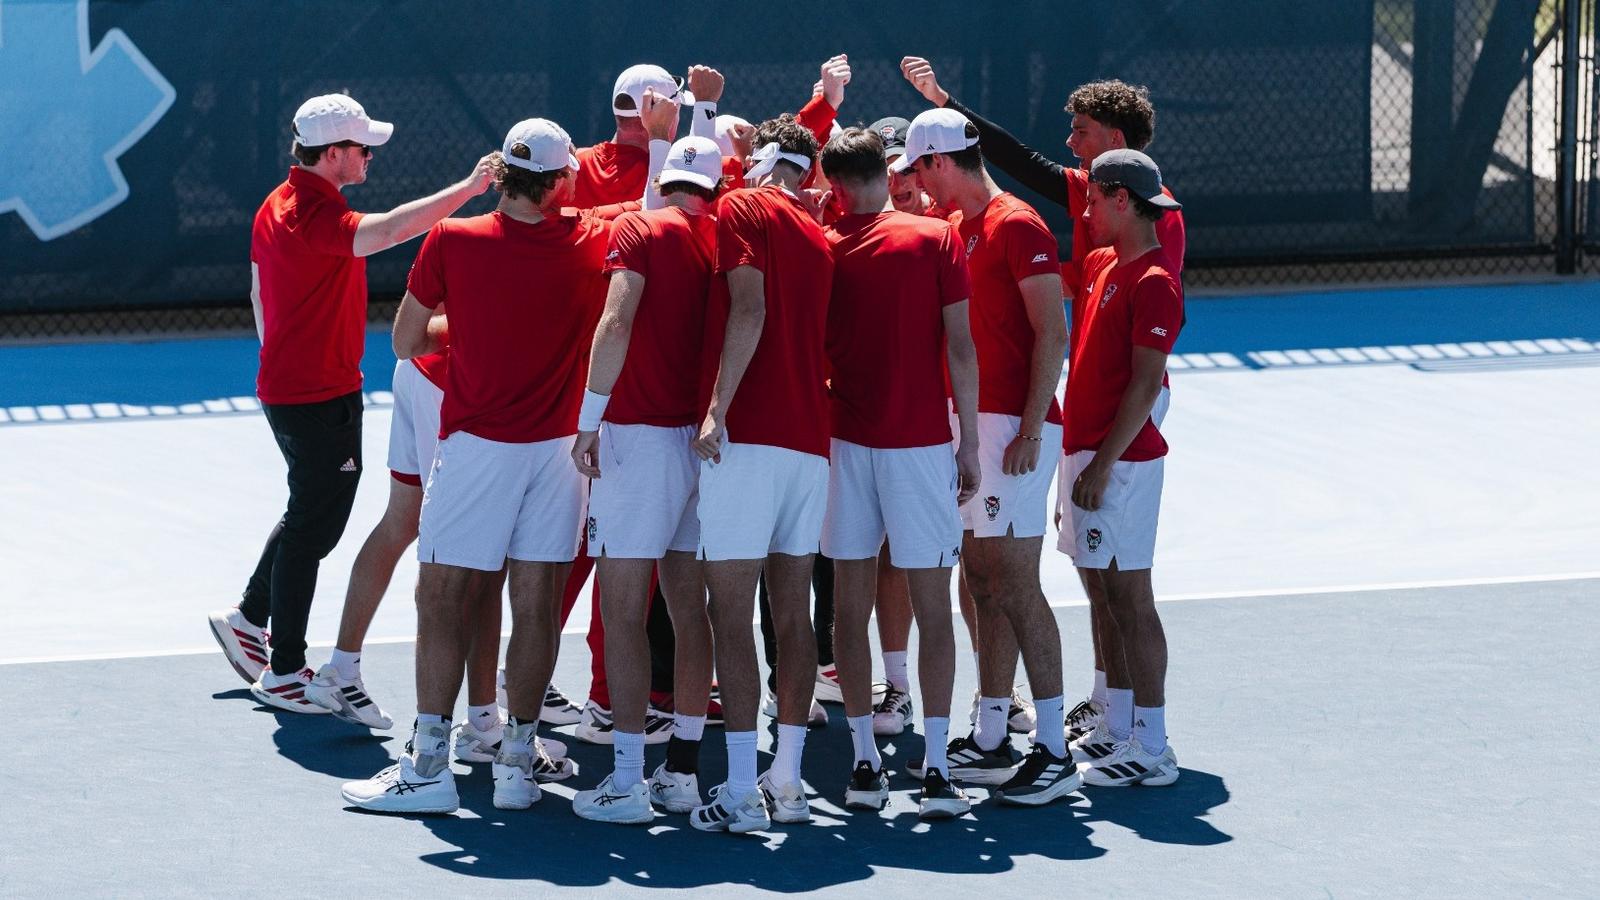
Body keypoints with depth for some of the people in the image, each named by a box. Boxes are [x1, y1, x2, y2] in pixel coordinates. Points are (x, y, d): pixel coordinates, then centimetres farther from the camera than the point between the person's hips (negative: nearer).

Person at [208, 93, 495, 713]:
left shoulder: (278, 206, 9)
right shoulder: (317, 215, -23)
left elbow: (259, 293, 20)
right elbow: (385, 231, -42)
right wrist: (467, 189, -44)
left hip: (285, 388, 10)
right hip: (321, 399, -10)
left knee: (311, 516, 24)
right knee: (312, 527, -1)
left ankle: (248, 617, 33)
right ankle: (283, 673, 7)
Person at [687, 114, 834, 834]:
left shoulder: (742, 208, -1)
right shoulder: (818, 236, 19)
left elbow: (749, 309, -14)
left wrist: (717, 409, -17)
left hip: (749, 433, -7)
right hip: (810, 437, 7)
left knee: (731, 612, -7)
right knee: (792, 609, 11)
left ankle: (739, 794, -11)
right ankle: (788, 781, 12)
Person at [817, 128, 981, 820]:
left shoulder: (823, 248, 2)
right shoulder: (936, 238, -2)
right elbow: (960, 348, -5)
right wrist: (970, 441, 1)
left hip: (846, 442, 2)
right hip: (922, 440, -2)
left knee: (851, 603, 7)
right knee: (932, 607, 0)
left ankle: (865, 765, 7)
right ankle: (935, 771, -6)